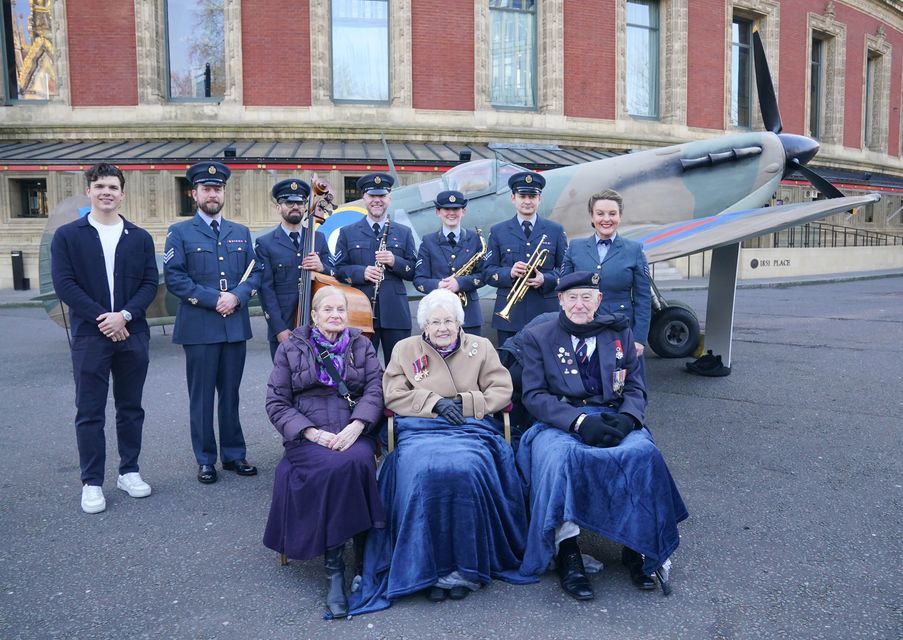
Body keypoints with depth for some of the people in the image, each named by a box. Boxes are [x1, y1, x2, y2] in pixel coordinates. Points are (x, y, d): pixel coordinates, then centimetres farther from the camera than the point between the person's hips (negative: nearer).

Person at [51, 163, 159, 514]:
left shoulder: (140, 237, 8)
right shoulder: (67, 236, 2)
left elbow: (150, 283, 2)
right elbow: (64, 284, -5)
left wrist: (124, 315, -13)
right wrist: (103, 319, -13)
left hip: (132, 334, 2)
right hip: (90, 336, -2)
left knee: (131, 408, 11)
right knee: (90, 412, 3)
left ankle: (129, 471, 24)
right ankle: (91, 482, 12)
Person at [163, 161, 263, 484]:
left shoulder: (241, 232, 14)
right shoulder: (180, 232, 3)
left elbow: (255, 273, 9)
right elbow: (174, 277, -6)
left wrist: (237, 295, -10)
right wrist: (213, 299, -15)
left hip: (236, 326, 3)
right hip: (199, 327, -3)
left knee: (230, 394, 11)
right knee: (202, 396, 4)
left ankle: (234, 454, 21)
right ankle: (205, 460, 16)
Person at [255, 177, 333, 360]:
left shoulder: (319, 239, 11)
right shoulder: (265, 244, 1)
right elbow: (266, 290, -5)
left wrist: (321, 268, -12)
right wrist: (280, 329, -14)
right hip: (283, 331, -2)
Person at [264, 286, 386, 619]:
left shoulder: (361, 346, 16)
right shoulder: (291, 348, 12)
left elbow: (374, 389, 2)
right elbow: (276, 402, 5)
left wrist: (355, 428, -17)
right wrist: (312, 433, -11)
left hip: (354, 434, 1)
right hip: (308, 437, -1)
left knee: (358, 462, -34)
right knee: (335, 466, -34)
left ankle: (364, 558, -23)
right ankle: (334, 569, -26)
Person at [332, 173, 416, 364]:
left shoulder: (404, 233, 12)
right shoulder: (347, 233, 10)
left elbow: (414, 271, 9)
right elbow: (339, 270, 6)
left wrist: (395, 262, -11)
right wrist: (361, 272, -13)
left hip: (396, 314, 1)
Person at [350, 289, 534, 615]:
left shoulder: (481, 347, 18)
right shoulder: (405, 349, 17)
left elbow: (501, 391, 9)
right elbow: (394, 395, 7)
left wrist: (462, 401, -5)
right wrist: (435, 402, -6)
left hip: (471, 429, 0)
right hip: (421, 430, 0)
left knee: (466, 470, -33)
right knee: (424, 473, -33)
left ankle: (467, 566, -19)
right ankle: (427, 567, -21)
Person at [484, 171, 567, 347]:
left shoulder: (556, 231, 10)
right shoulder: (498, 231, 10)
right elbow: (488, 272, 6)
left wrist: (546, 279, -13)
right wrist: (509, 273, -14)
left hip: (546, 313, 0)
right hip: (509, 314, 0)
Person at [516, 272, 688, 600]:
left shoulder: (619, 333, 15)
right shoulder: (538, 337, 8)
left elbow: (635, 389, 12)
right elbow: (534, 395, -2)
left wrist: (625, 419, -12)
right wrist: (580, 421, -18)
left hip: (613, 421, 2)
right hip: (559, 423, -2)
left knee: (644, 453, -30)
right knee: (560, 457, -36)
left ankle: (637, 546, -15)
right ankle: (567, 552, -27)